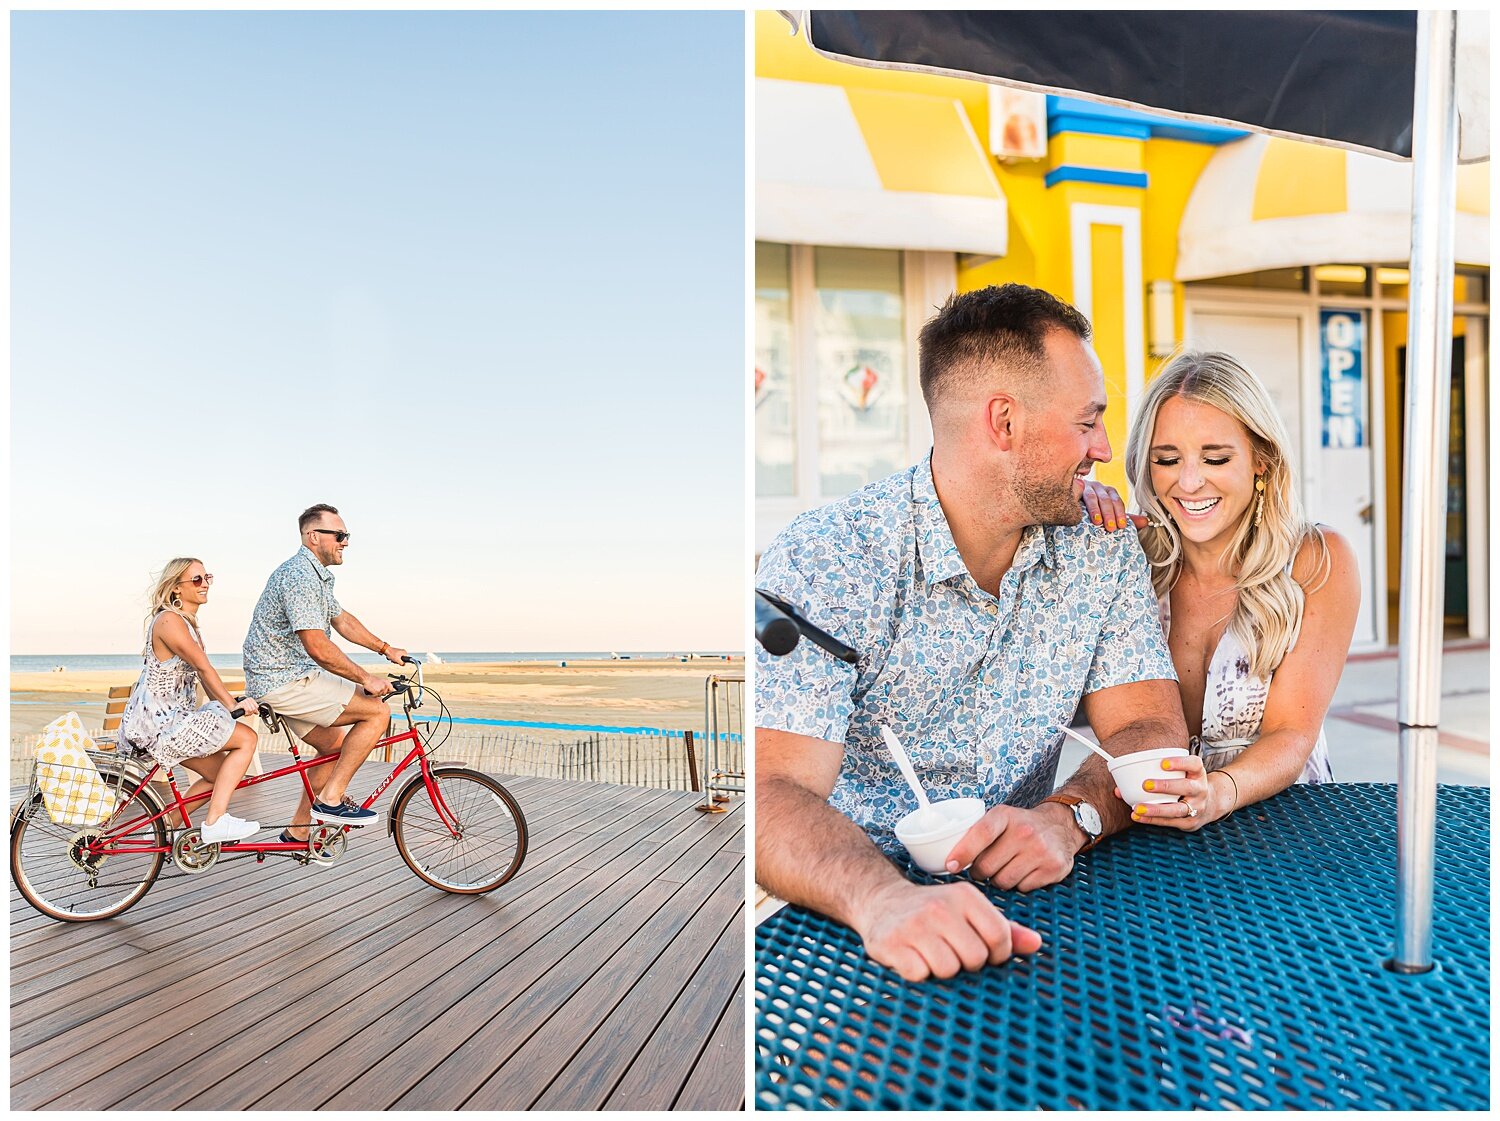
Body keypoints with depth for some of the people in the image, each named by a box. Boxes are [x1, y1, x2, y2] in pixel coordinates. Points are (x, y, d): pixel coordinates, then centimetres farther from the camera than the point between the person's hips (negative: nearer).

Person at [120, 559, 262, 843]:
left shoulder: (188, 622, 15)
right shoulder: (169, 620, -17)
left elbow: (201, 675, 13)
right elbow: (204, 668, -22)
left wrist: (224, 706, 5)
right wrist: (231, 705, -22)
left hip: (171, 718, 10)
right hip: (157, 721, -10)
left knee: (218, 773, 13)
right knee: (247, 738, -13)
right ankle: (215, 822, -12)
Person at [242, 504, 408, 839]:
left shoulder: (317, 575, 14)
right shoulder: (300, 576, -21)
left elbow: (342, 620, 25)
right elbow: (318, 648, -26)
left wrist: (386, 649, 22)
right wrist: (366, 679, -20)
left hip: (293, 676, 11)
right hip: (283, 681, -11)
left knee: (336, 744, 17)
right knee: (377, 711, -13)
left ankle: (298, 831, 25)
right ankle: (331, 799, -7)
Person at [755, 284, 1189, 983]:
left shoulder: (1104, 553, 1)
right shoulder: (823, 559, -16)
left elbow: (1150, 730, -2)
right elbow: (777, 789, -23)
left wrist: (1068, 817, -23)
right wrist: (882, 899, -43)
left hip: (1024, 912, 3)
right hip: (855, 917, -3)